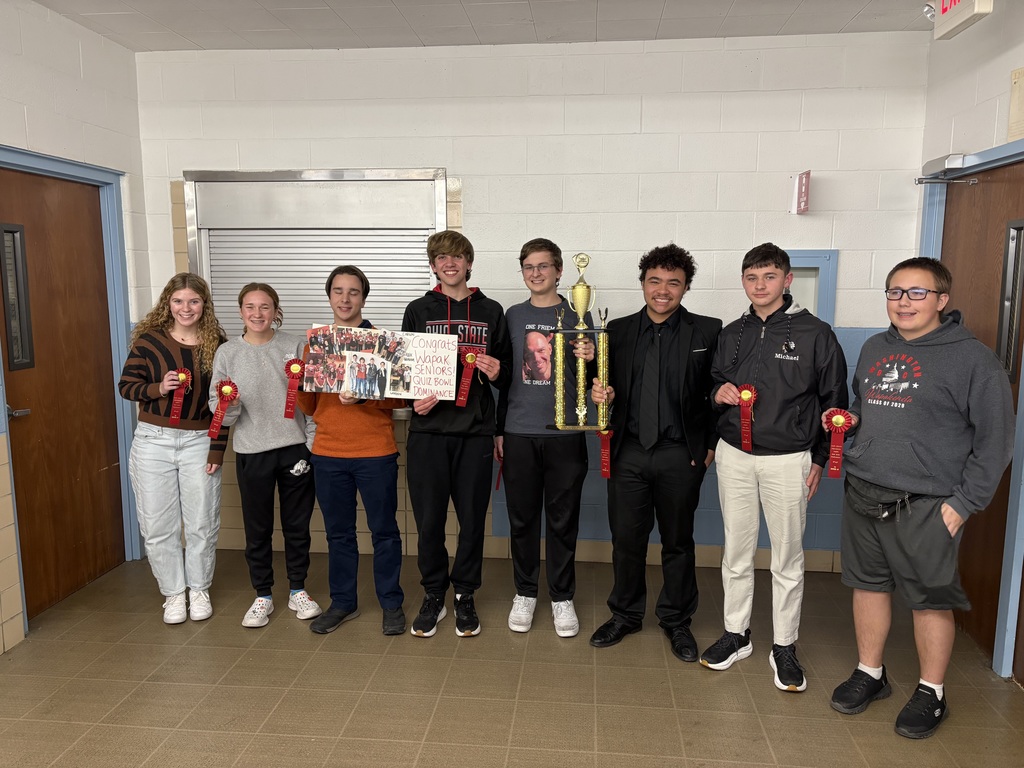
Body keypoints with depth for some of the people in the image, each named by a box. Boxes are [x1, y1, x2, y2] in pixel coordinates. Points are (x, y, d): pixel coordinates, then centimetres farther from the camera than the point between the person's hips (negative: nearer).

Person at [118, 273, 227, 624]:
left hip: (199, 442, 0)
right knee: (158, 526, 7)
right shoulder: (149, 339, -3)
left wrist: (217, 449, -6)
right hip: (154, 441, 0)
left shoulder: (216, 344, -2)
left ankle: (199, 589, 29)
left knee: (202, 524, 8)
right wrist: (158, 388, -19)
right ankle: (173, 593, 25)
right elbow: (125, 385, 1)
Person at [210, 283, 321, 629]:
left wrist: (314, 443, -7)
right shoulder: (227, 353, 1)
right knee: (257, 528, 10)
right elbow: (221, 415, 1)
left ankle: (297, 590, 29)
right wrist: (229, 405, -19)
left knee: (297, 525, 12)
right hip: (252, 453, 0)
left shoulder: (294, 346, 0)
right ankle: (263, 596, 27)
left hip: (295, 448, 0)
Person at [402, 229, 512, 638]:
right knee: (429, 518, 4)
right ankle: (433, 595, 23)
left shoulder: (491, 311, 9)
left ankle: (465, 595, 24)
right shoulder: (418, 310, 8)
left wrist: (497, 372, -11)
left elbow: (505, 368, 12)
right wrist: (414, 398, -10)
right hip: (428, 429, 0)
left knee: (472, 517, 6)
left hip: (475, 430, 0)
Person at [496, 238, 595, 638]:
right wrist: (499, 430, 9)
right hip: (519, 433, 2)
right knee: (522, 518, 9)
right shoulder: (512, 316, 8)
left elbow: (589, 381, 5)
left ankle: (562, 598, 22)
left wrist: (590, 359, -17)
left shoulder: (577, 316, 3)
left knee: (562, 519, 7)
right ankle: (525, 593, 25)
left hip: (565, 434, -1)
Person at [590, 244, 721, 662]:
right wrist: (600, 393, -13)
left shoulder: (707, 332, -2)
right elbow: (607, 388, 9)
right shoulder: (617, 331, 5)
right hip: (628, 451, 2)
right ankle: (626, 614, 31)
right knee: (626, 538, 10)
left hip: (680, 454, -1)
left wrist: (711, 444, -6)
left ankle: (676, 620, 31)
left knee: (678, 542, 13)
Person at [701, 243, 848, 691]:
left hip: (788, 460, -3)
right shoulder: (732, 334, 9)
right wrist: (719, 394, -6)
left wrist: (820, 459, -2)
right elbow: (715, 385, 18)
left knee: (788, 558, 6)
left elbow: (834, 401, 0)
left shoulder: (815, 333, -4)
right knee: (736, 552, 11)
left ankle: (784, 647, 21)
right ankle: (736, 634, 27)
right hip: (734, 456, 4)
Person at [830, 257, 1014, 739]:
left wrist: (965, 502, -11)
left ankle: (931, 694, 25)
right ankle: (869, 675, 32)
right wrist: (849, 418, 4)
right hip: (862, 496, 6)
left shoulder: (971, 358, -7)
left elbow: (995, 438, -7)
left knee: (930, 599, 6)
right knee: (868, 585, 15)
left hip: (925, 507, -6)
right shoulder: (873, 349, 12)